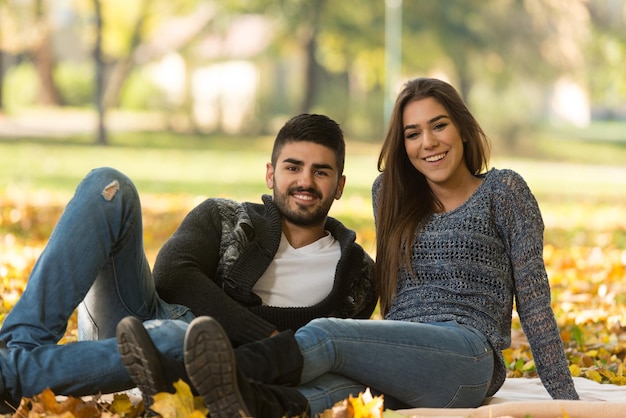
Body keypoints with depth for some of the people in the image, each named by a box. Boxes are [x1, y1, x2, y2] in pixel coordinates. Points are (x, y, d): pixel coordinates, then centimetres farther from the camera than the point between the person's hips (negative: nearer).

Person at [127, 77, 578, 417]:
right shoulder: (391, 194, 24)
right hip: (400, 367, 4)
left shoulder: (503, 191, 9)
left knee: (325, 334, -33)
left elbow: (534, 300, 5)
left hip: (469, 356, -4)